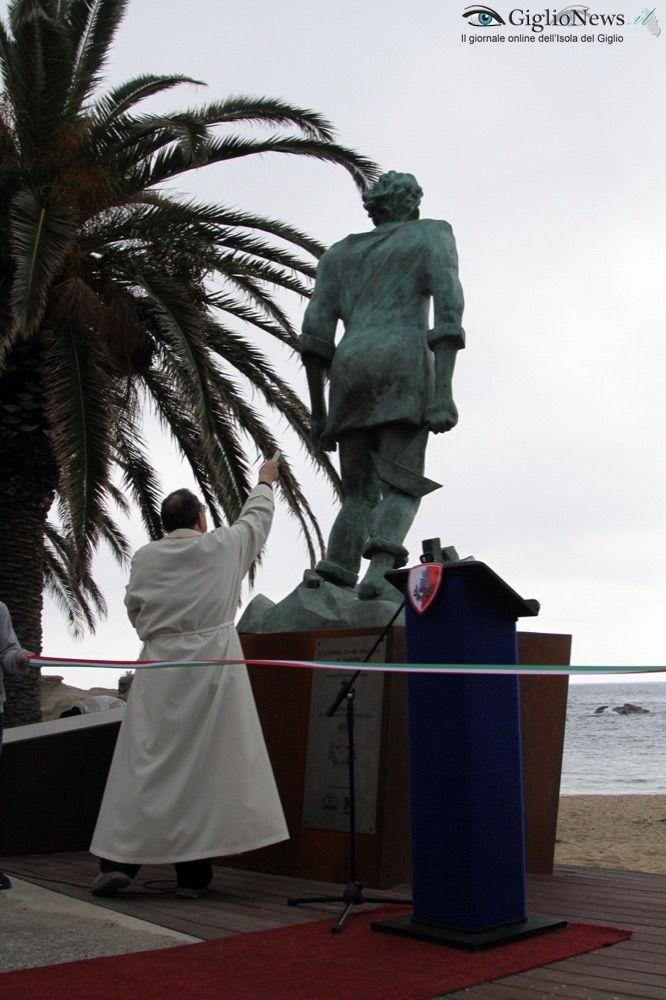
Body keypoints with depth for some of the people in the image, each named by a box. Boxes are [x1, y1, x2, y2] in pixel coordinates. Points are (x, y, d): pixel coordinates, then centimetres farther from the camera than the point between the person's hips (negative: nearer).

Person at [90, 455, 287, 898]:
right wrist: (265, 481, 37)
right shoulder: (222, 546, 2)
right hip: (211, 663, -2)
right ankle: (193, 870, 5)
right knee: (203, 767, 1)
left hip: (158, 667, 2)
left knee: (145, 765, 5)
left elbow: (135, 608, 11)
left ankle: (119, 860, 2)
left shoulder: (145, 557, 4)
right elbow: (256, 517, 19)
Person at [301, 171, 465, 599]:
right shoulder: (432, 234, 18)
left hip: (350, 370, 4)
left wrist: (319, 413, 14)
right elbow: (449, 309, 0)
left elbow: (316, 333, 14)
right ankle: (381, 565, -39)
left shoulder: (340, 252, 28)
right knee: (401, 489, -9)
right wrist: (444, 392, -10)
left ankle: (335, 570, -18)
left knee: (359, 495, 7)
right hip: (404, 365, -3)